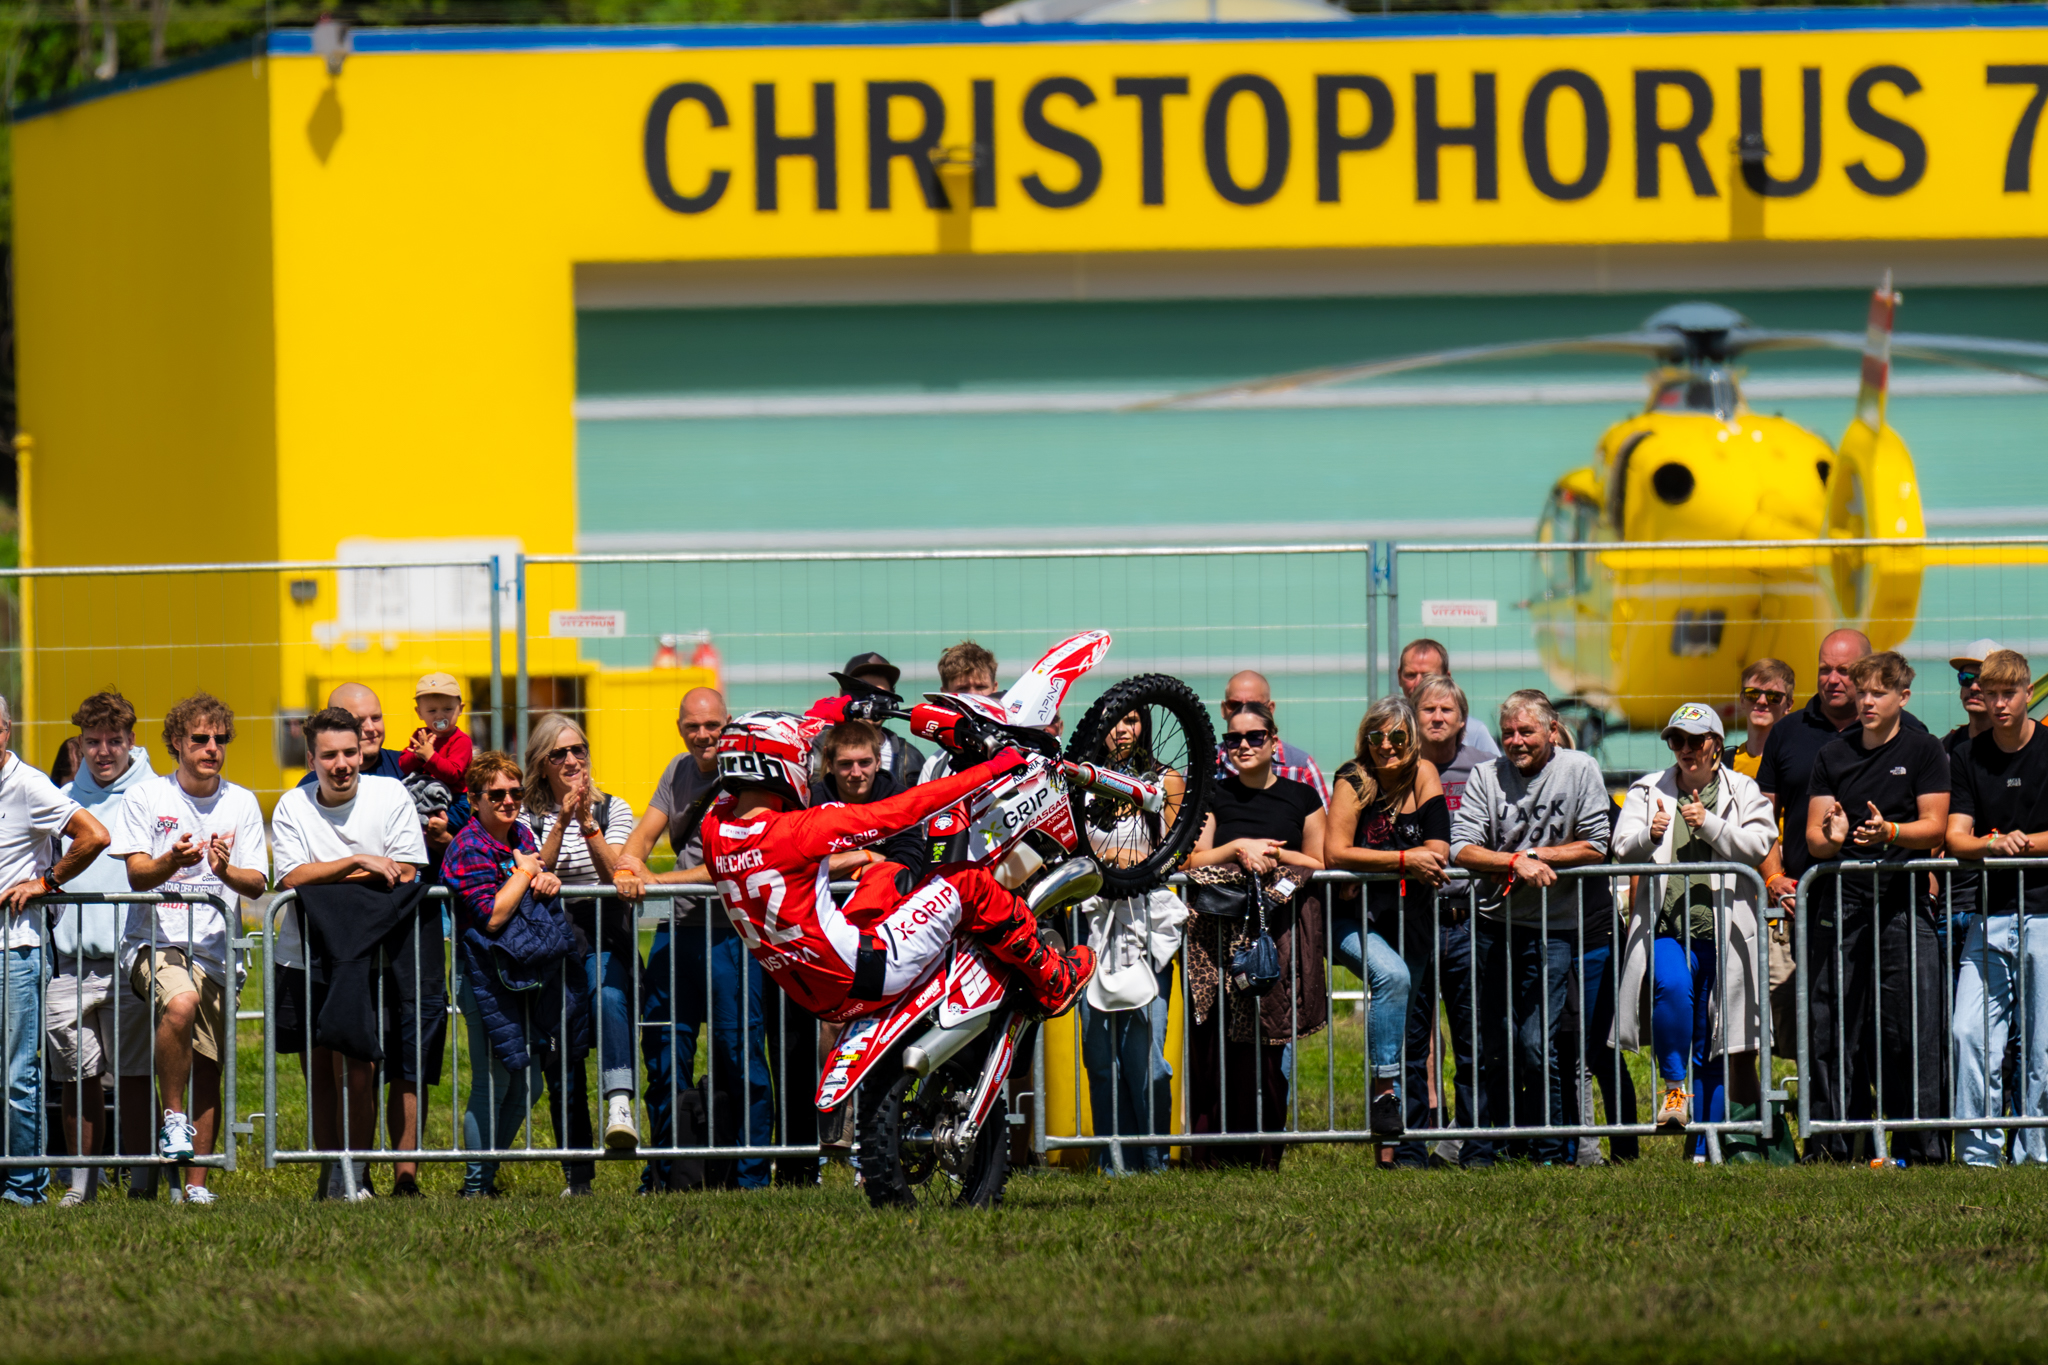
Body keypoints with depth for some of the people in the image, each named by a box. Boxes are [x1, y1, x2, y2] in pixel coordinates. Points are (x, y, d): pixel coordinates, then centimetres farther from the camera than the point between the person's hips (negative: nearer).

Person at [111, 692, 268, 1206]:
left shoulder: (241, 804, 10)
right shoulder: (146, 797, 4)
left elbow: (257, 884, 6)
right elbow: (137, 875, -4)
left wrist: (226, 870, -16)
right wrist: (171, 861, -26)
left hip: (216, 949, 3)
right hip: (155, 940, -3)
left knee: (208, 1068, 1)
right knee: (181, 1003, -34)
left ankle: (197, 1182, 8)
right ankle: (173, 1118, -18)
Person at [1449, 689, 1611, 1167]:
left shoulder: (1579, 770, 0)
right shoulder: (1487, 776, 3)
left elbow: (1595, 848, -2)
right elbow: (1462, 849, -5)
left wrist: (1537, 855, -10)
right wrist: (1516, 862, -19)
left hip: (1552, 927, -2)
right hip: (1493, 923, 2)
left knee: (1538, 1045, -7)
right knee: (1492, 1043, 5)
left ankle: (1551, 1153, 2)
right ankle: (1479, 1148, 13)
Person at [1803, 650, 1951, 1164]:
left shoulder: (1923, 751, 5)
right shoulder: (1834, 757, 14)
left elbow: (1934, 827, -1)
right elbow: (1813, 836, 11)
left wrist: (1889, 832, -20)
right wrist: (1831, 838, -13)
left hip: (1903, 896, -3)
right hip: (1841, 896, 3)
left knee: (1913, 1024, -8)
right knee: (1831, 1023, 0)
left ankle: (1921, 1144, -6)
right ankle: (1829, 1139, 5)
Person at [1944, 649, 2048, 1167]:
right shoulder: (1968, 759, 10)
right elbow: (1956, 837, 2)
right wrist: (1994, 844, -18)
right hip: (1988, 914, 3)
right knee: (1970, 1032, -9)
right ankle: (1978, 1153, -6)